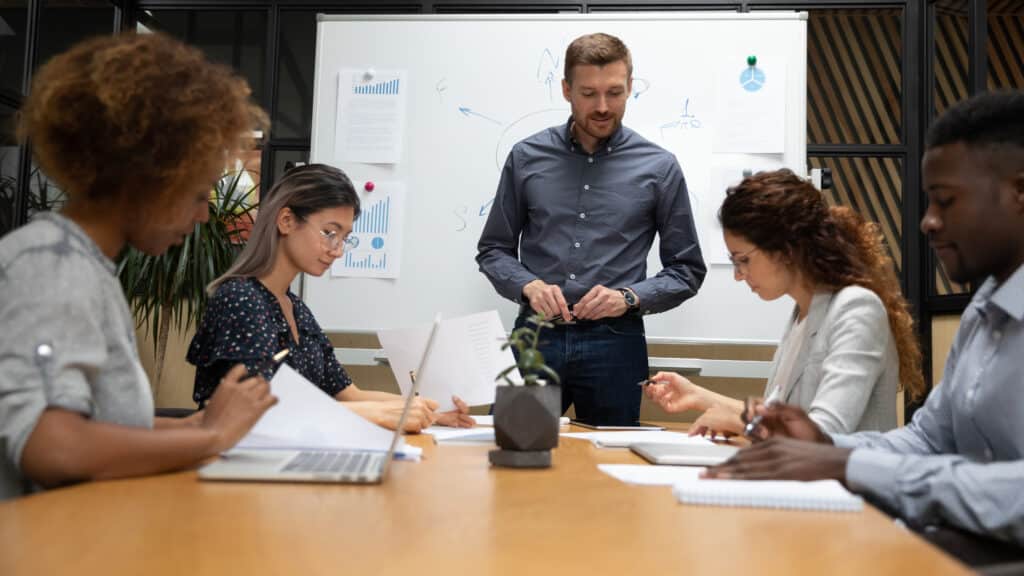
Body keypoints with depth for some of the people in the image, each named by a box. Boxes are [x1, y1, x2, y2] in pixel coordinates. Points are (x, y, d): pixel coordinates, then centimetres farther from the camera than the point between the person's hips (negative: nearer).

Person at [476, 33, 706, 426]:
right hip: (536, 337, 1)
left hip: (613, 342, 0)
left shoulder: (658, 168, 1)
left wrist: (629, 298, -11)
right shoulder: (527, 158, 5)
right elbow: (493, 250, 10)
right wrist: (529, 285, -9)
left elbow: (687, 270, 6)